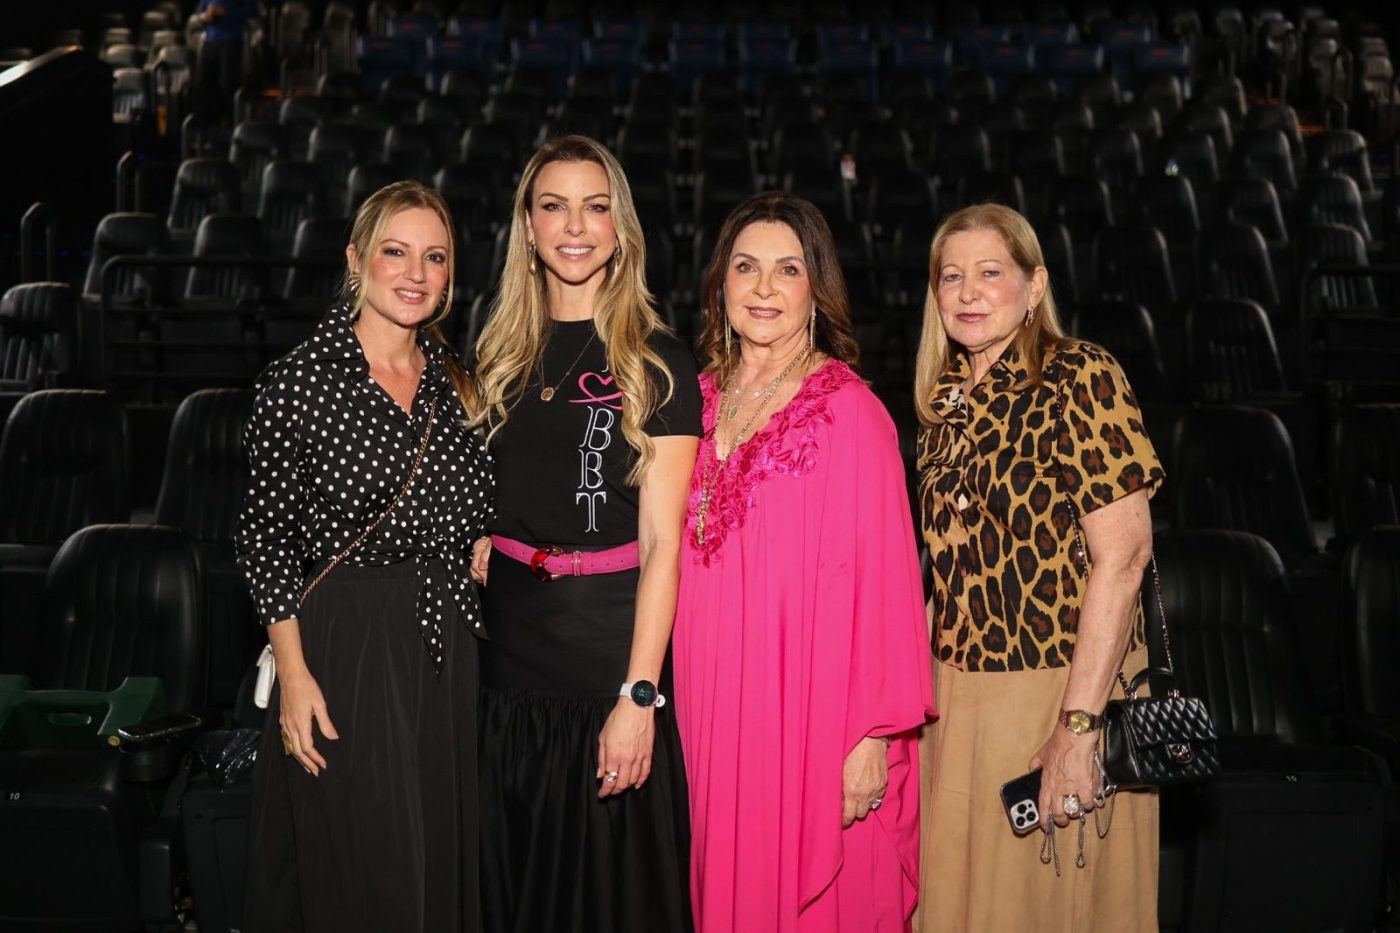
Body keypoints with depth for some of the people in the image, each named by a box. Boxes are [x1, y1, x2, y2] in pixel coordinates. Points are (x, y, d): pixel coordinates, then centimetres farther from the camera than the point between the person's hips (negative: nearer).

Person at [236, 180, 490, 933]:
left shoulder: (455, 383, 8)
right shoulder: (300, 381, -8)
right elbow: (264, 537, -7)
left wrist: (480, 558, -1)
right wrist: (293, 671, -12)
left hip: (447, 645, 5)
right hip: (345, 647, -5)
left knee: (445, 858, 14)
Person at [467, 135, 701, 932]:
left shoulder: (657, 362, -5)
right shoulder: (502, 354, 9)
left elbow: (662, 543, -10)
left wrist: (638, 695, -16)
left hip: (612, 654, -4)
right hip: (511, 660, 4)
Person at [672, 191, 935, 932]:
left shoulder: (850, 412, -9)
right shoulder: (701, 398, 7)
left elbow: (882, 578, -11)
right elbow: (676, 556, 12)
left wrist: (874, 734, -14)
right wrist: (666, 708, 7)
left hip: (812, 705, -5)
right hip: (714, 699, 5)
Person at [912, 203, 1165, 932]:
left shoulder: (1078, 378, -11)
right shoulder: (946, 397, 8)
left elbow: (1122, 552, -17)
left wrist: (1078, 726, -21)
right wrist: (926, 693, 6)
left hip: (1056, 691, -6)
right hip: (957, 695, 6)